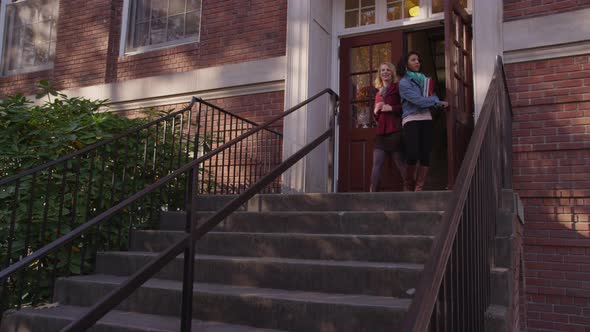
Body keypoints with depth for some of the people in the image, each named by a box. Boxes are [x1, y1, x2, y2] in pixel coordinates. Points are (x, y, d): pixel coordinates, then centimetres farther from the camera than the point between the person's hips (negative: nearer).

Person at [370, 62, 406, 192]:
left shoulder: (398, 88, 2)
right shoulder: (379, 94, 21)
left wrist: (392, 108, -14)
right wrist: (376, 110, 7)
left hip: (396, 131, -6)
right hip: (381, 132, 6)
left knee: (401, 164, -3)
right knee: (376, 165, -2)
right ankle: (372, 192, -2)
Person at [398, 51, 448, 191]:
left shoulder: (424, 79, 20)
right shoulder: (404, 82, -1)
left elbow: (432, 96, 13)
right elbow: (419, 100, -11)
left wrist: (438, 103, -10)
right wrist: (439, 102, -4)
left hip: (426, 119, 6)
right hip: (411, 119, -6)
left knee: (425, 155, -3)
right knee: (412, 155, -16)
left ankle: (419, 189, 2)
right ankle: (409, 186, 6)